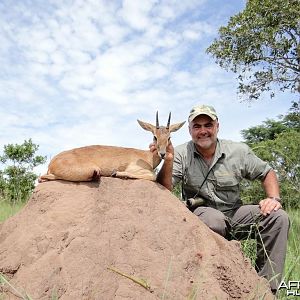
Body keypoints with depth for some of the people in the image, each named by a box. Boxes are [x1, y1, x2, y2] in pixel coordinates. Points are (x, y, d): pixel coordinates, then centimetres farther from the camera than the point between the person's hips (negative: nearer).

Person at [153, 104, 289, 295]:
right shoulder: (181, 154, -7)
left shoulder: (239, 151, -2)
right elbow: (164, 190, -17)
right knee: (214, 219, -37)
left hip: (234, 213, 3)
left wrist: (273, 198, -8)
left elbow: (267, 173, 10)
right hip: (201, 214, -3)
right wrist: (168, 161, -34)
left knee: (278, 216, -17)